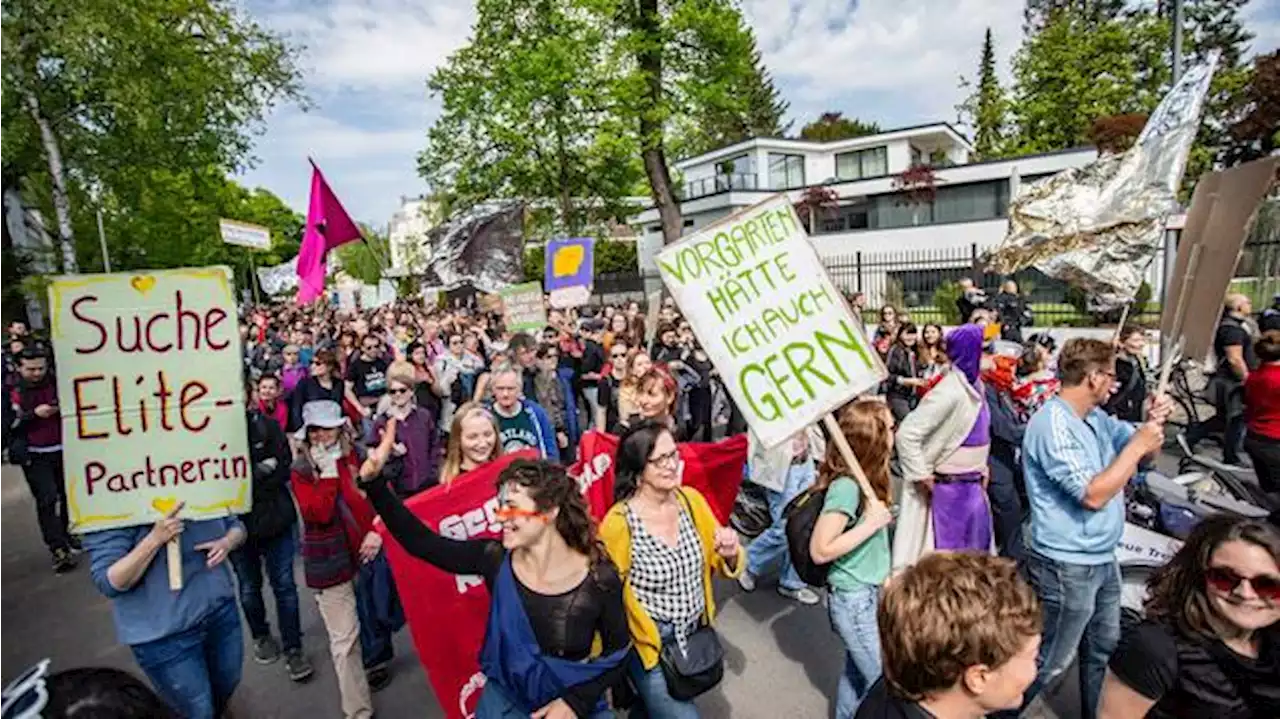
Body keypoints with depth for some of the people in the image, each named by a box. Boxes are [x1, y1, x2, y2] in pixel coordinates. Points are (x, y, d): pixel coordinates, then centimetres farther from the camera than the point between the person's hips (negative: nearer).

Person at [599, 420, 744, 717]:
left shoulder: (692, 499, -8)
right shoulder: (618, 522, -22)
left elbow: (720, 565, 3)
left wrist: (730, 555, -18)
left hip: (696, 634, 5)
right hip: (651, 646, -5)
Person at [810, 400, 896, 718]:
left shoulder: (865, 477, 0)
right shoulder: (846, 486, -25)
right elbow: (820, 551, -24)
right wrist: (871, 523, -22)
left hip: (870, 593, 8)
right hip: (855, 599, -7)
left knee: (857, 673, 19)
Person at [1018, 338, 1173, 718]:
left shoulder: (1096, 416, 6)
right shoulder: (1054, 423, -23)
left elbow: (1146, 451, 15)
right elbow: (1094, 495, -27)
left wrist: (1153, 422, -4)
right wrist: (1137, 445, -20)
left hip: (1103, 559, 10)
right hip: (1067, 568, -10)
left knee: (1104, 649, 26)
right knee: (1050, 663, 3)